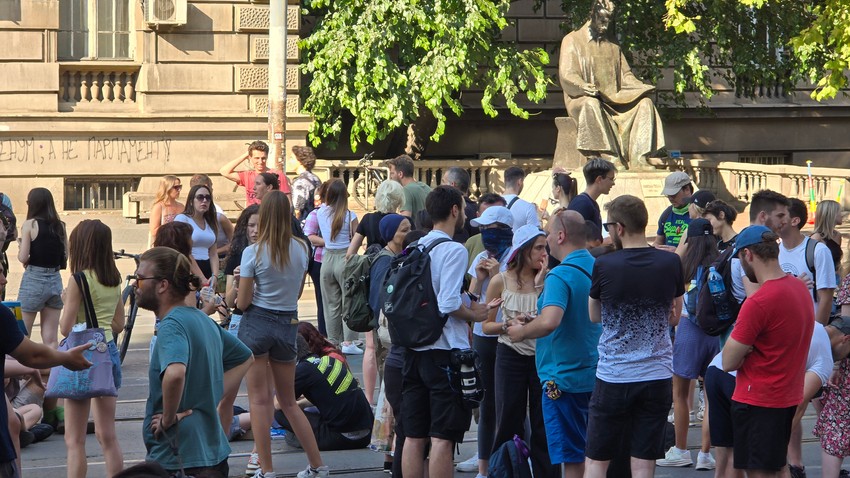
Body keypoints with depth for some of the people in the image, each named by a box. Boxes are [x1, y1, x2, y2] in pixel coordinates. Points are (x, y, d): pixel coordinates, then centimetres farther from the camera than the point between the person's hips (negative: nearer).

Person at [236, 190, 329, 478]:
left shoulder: (253, 253, -12)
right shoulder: (302, 249, 1)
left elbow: (243, 302, -10)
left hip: (257, 323, -4)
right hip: (288, 324, 4)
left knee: (259, 399, 1)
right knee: (288, 401, 16)